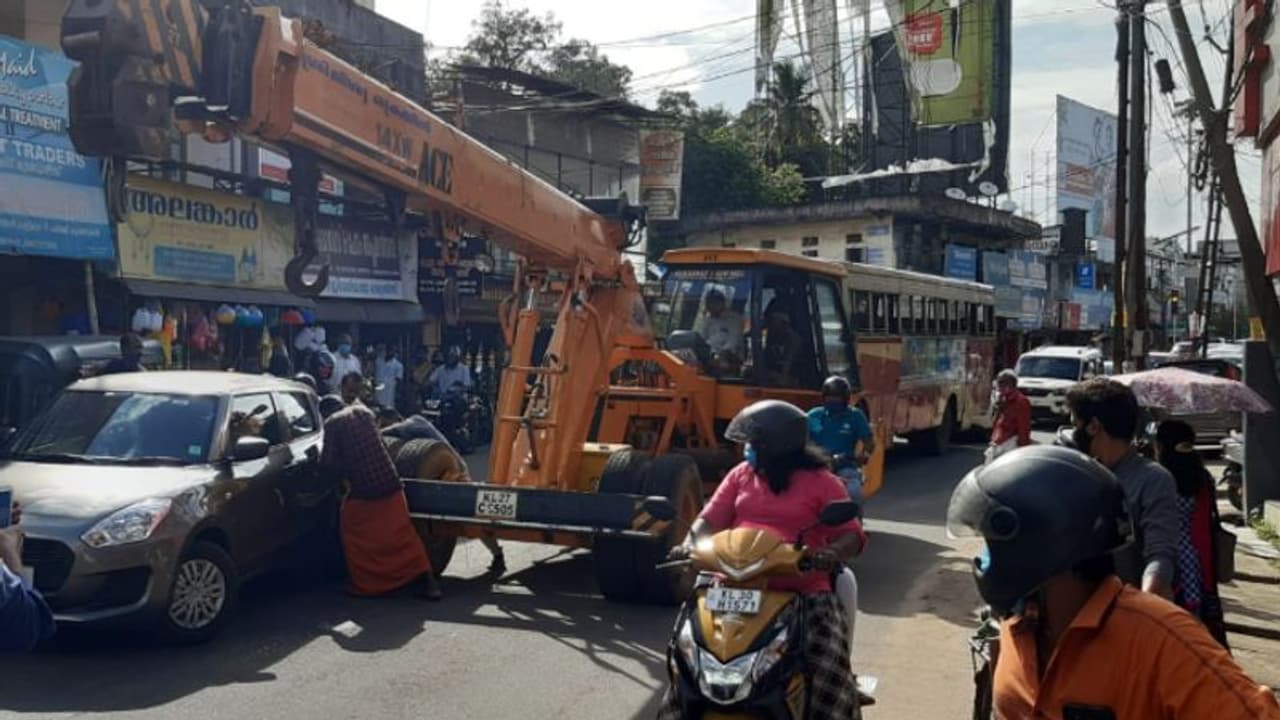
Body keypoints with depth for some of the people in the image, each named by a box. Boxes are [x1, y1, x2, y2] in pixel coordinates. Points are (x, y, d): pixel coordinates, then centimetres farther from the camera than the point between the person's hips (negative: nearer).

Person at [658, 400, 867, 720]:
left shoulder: (821, 482, 2)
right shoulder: (740, 475, 15)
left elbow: (852, 533, -4)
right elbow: (710, 519, 11)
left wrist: (832, 553, -27)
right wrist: (690, 544, -11)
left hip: (802, 591, -3)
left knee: (827, 666, -22)